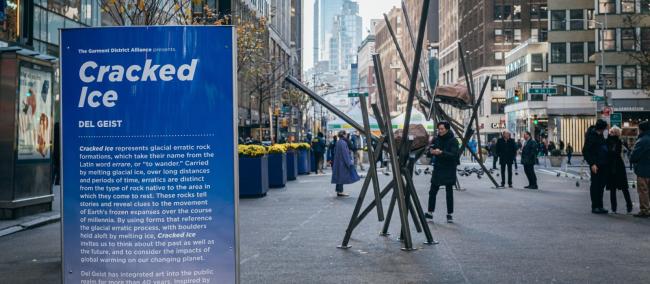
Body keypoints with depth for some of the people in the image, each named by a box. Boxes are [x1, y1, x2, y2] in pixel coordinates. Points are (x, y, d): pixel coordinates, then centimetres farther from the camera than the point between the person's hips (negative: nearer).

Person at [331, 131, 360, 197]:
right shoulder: (343, 142, -16)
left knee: (339, 176, 11)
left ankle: (339, 191, 13)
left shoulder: (338, 142, 12)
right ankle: (340, 191, -4)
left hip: (338, 161, 9)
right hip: (342, 162, -9)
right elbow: (345, 153, -19)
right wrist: (349, 162, -15)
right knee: (342, 176, -5)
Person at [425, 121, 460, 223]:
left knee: (449, 193, 2)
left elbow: (454, 155, -19)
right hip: (437, 169, 4)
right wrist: (430, 152, -18)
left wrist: (441, 152, -30)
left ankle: (449, 214, 11)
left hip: (449, 170, -4)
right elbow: (428, 154, 6)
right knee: (432, 192, 3)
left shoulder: (453, 141, -8)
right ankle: (430, 212, 13)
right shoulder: (436, 140, 6)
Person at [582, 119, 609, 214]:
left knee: (601, 185, 11)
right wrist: (592, 164, -18)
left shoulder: (600, 135, 14)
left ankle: (599, 206, 18)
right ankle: (595, 207, 5)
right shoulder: (591, 136, -11)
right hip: (596, 165, -8)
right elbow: (585, 151, -14)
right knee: (595, 185, -1)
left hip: (603, 165, 8)